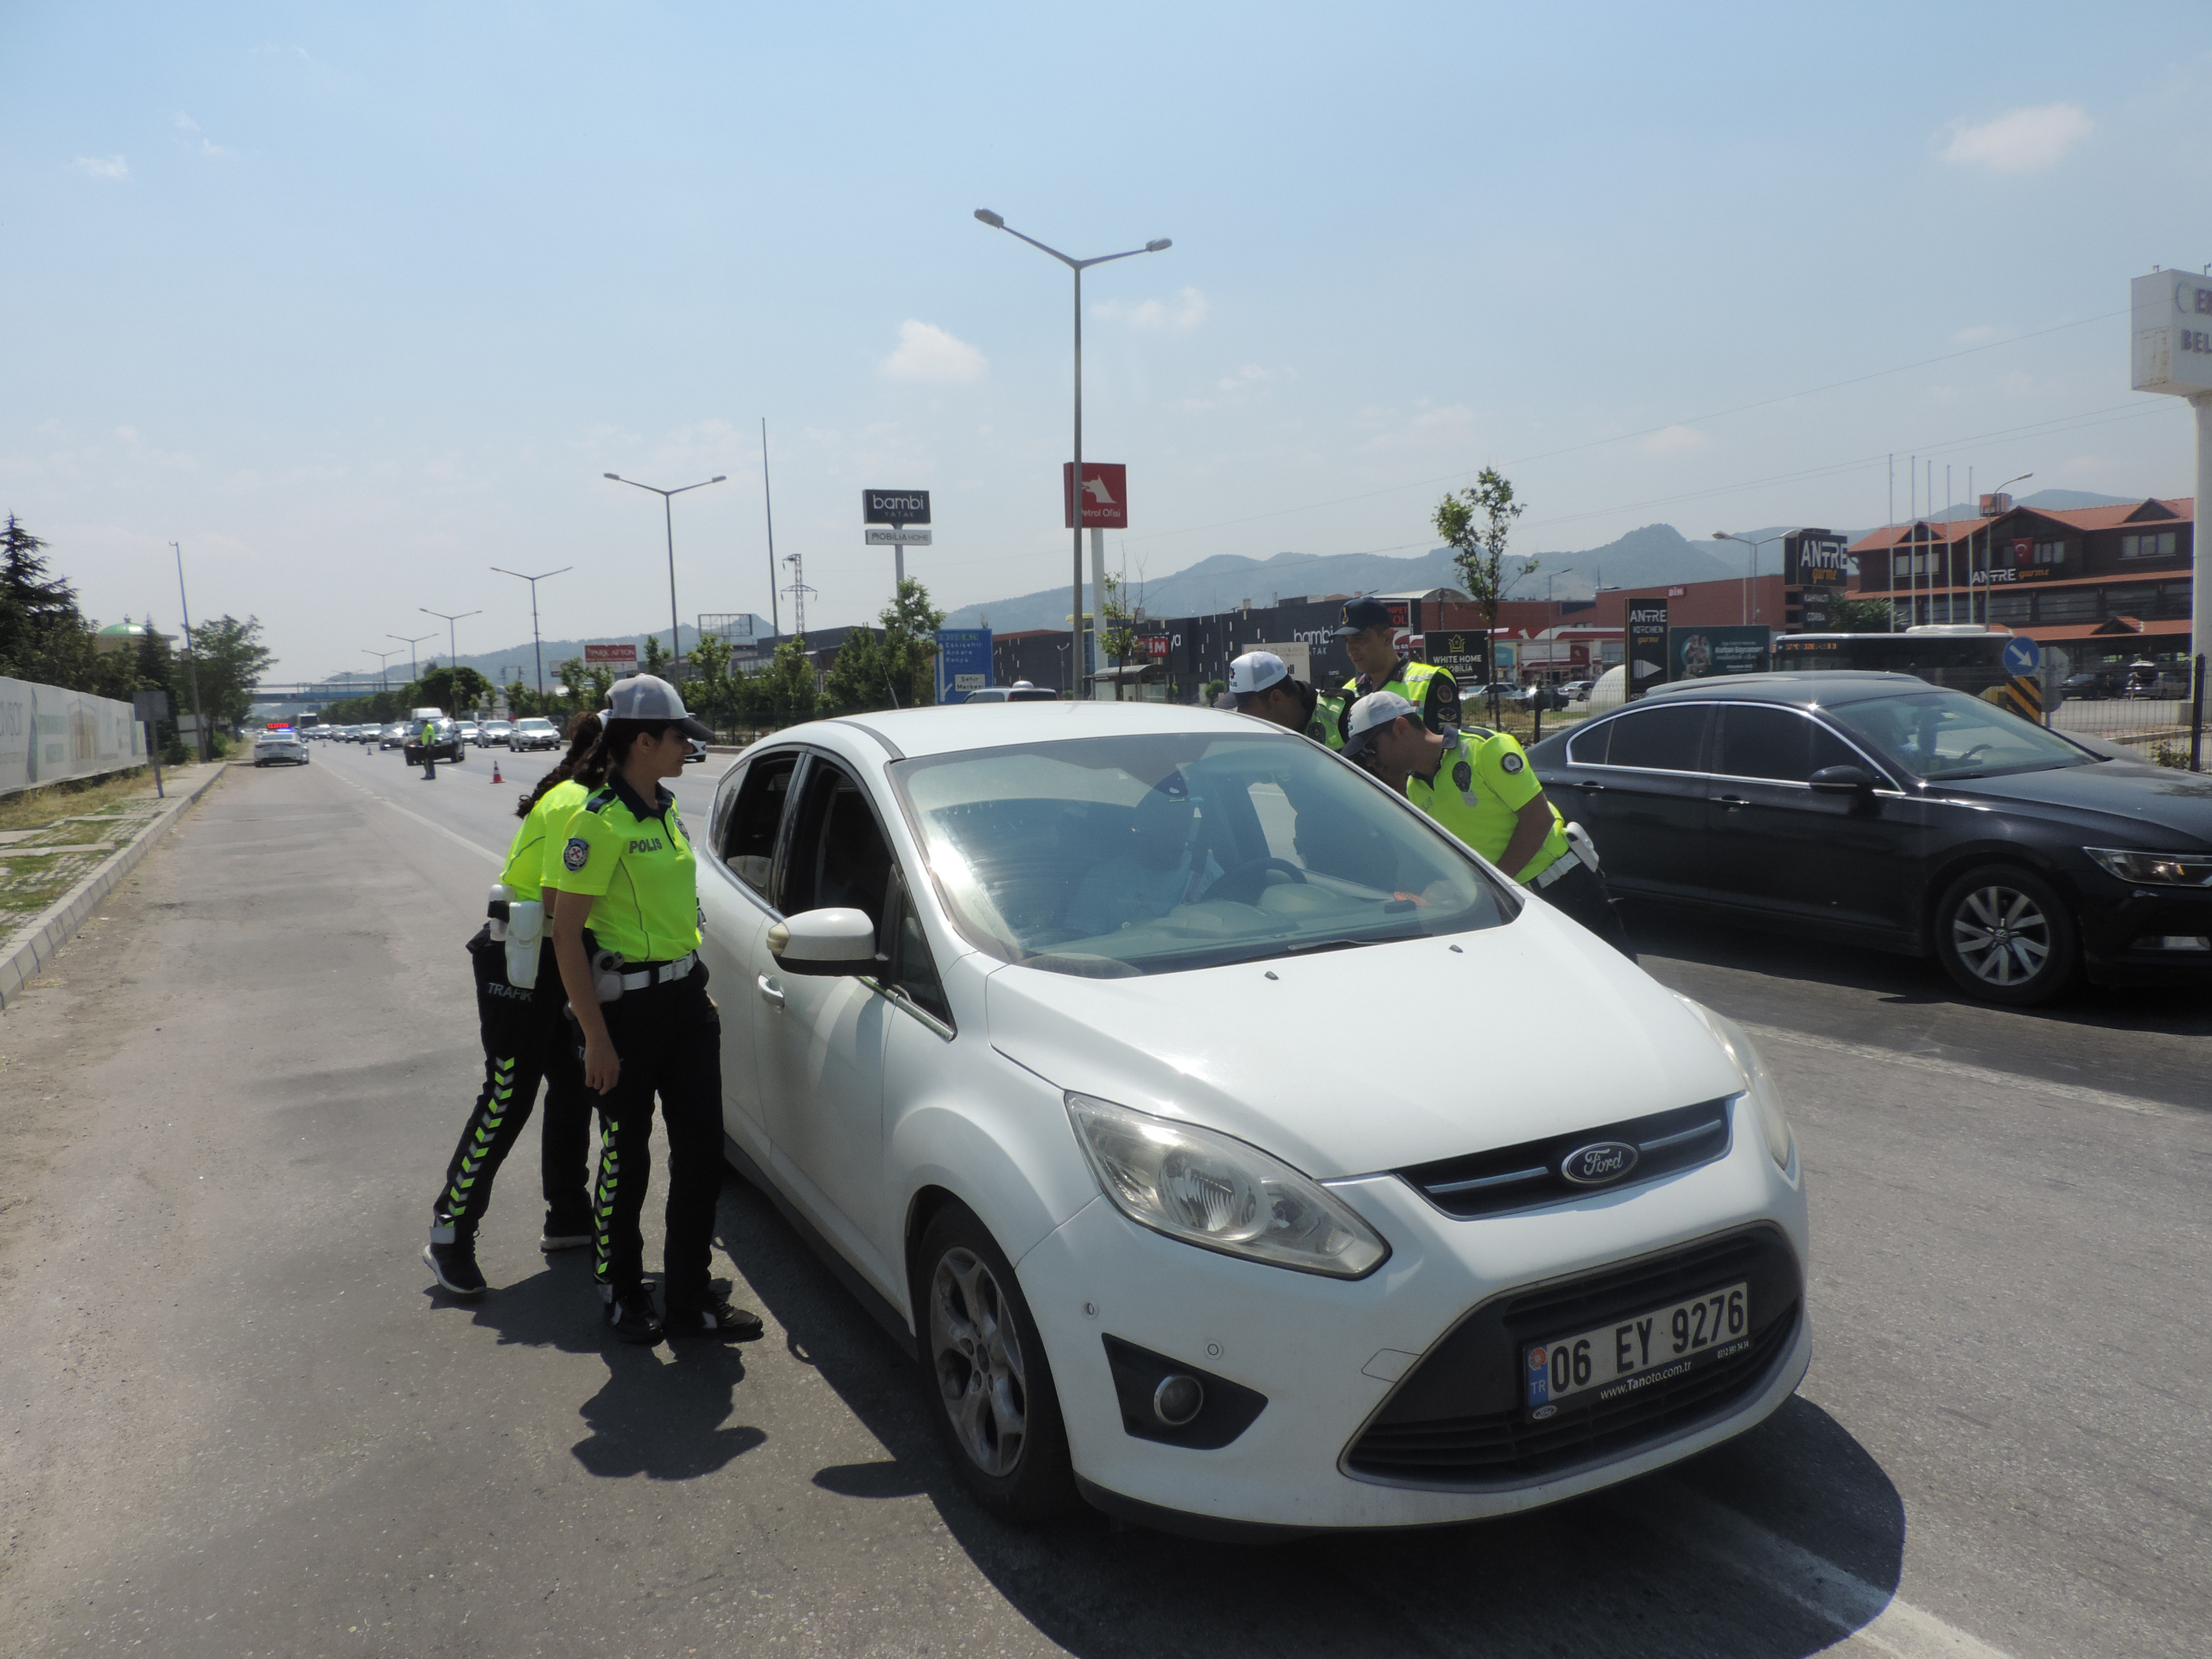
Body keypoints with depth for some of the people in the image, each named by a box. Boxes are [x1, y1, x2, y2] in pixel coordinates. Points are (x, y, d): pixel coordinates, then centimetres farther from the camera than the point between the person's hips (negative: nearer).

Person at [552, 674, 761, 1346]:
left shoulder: (665, 811, 10)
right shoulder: (598, 822, -15)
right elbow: (566, 932, -17)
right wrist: (595, 1037, -19)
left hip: (684, 1000, 7)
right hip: (627, 1006, -7)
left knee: (700, 1151, 8)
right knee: (627, 1160, 8)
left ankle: (689, 1299, 20)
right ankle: (620, 1292, 29)